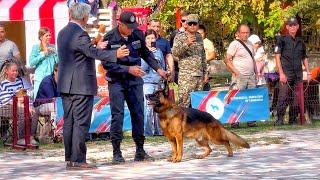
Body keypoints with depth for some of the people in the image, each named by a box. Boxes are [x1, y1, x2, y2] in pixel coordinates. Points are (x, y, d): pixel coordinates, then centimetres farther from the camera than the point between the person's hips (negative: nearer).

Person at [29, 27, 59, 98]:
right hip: (40, 78, -3)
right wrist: (43, 54, -9)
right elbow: (31, 63, -8)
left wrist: (54, 53, -3)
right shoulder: (36, 47, 2)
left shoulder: (52, 47, 13)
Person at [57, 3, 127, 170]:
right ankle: (77, 160, -8)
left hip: (65, 85, 9)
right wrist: (115, 54, -20)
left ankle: (69, 159, 13)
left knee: (69, 122, 10)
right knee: (81, 123, -6)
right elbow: (93, 52, -23)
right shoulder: (80, 34, -16)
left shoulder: (63, 32, 13)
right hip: (81, 85, -9)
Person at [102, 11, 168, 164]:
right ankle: (116, 153, 0)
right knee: (117, 116, -5)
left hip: (135, 81, 4)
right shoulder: (109, 38, -14)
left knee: (138, 114, 4)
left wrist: (158, 68, 4)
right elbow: (106, 63, -15)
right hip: (116, 81, -4)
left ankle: (140, 151, 13)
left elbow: (145, 53, 13)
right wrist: (128, 69, -21)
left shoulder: (138, 35, -2)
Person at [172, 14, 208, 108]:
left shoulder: (199, 37, 17)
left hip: (199, 75, 6)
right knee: (184, 101, -12)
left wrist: (205, 72, 20)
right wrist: (187, 43, -27)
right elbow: (175, 52, -14)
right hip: (186, 75, -6)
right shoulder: (180, 36, -1)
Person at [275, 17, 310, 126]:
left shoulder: (300, 41, 15)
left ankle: (293, 119, 13)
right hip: (286, 73, -5)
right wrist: (281, 73, -12)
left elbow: (304, 58, 21)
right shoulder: (282, 40, 1)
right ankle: (279, 119, -7)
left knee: (296, 98, 6)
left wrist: (308, 72, 11)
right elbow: (277, 57, -4)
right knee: (283, 97, -10)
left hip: (298, 74, 5)